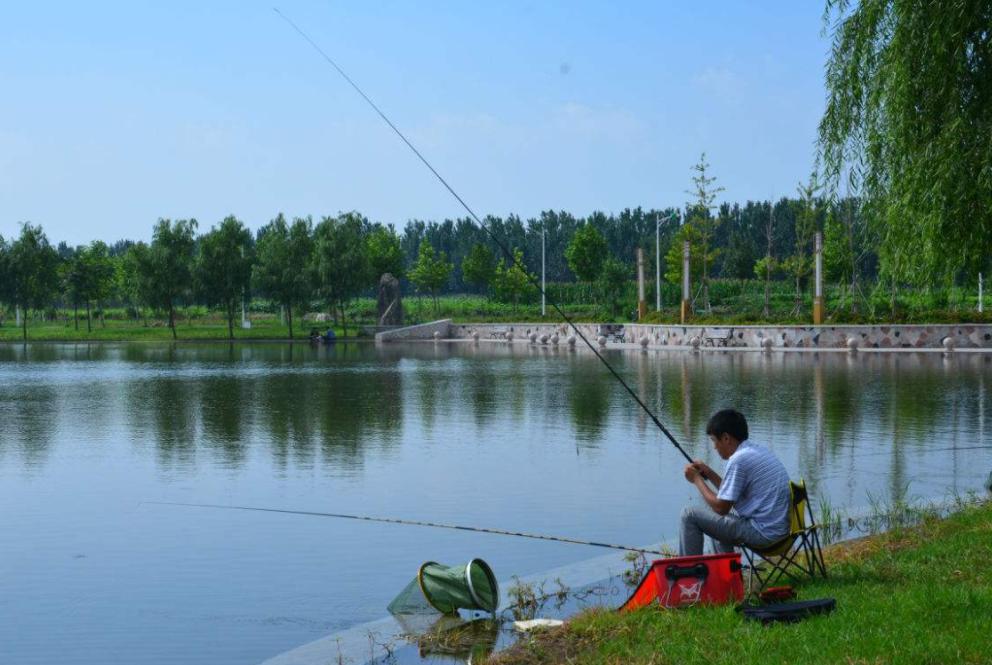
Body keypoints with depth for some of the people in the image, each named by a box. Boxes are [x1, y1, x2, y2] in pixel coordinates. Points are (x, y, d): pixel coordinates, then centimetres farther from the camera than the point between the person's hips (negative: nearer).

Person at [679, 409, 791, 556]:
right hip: (781, 529, 10)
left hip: (761, 534, -10)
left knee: (690, 514, -2)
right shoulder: (760, 451, 11)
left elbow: (721, 507, -13)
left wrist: (697, 479, -1)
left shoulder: (738, 460, -17)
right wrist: (709, 474, 15)